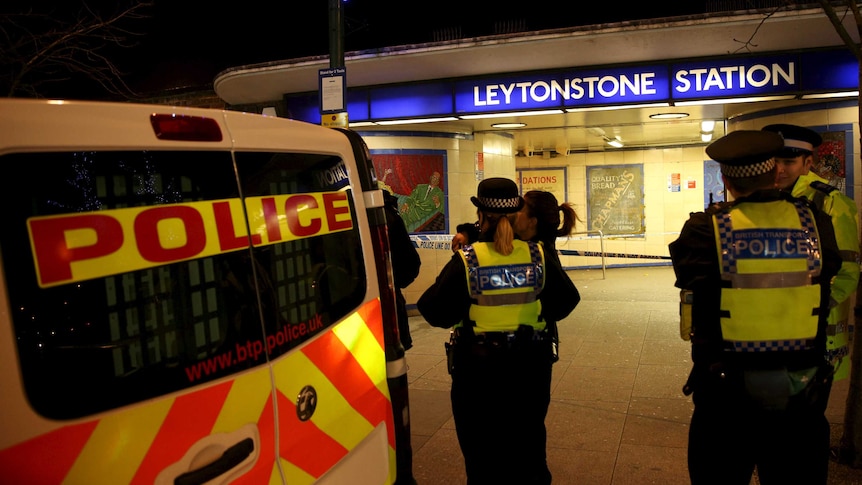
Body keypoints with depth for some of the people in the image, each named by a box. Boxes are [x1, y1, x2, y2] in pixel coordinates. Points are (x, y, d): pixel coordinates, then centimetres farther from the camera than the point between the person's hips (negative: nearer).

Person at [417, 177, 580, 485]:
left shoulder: (466, 261, -16)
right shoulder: (537, 256, -7)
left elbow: (434, 311, -14)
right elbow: (567, 299, 0)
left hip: (479, 367, -3)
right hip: (529, 365, 3)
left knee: (483, 449, 15)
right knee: (528, 445, 24)